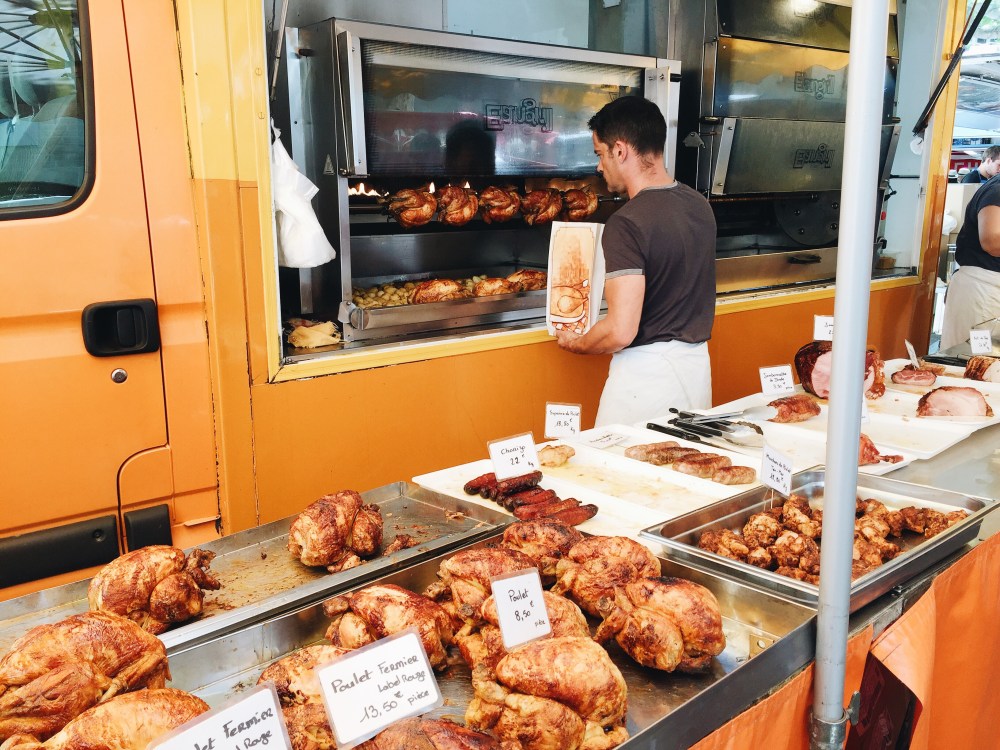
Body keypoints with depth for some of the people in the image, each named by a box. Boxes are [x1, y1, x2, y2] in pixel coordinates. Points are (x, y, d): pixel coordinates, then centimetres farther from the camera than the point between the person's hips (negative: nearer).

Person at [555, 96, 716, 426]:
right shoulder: (699, 205, 5)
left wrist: (574, 343, -5)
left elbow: (621, 331, -25)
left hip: (646, 372, -8)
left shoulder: (626, 224, -20)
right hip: (697, 364, 8)